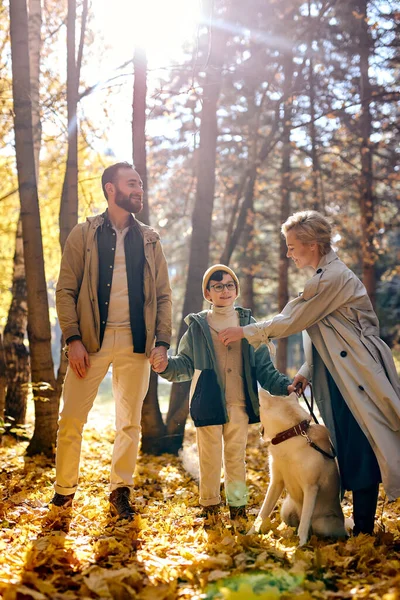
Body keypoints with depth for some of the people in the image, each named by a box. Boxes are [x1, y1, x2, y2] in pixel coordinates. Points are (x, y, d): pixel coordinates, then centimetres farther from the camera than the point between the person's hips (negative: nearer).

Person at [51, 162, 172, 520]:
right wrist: (73, 338, -10)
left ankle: (121, 490, 20)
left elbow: (163, 294, 11)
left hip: (136, 342, 2)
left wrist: (162, 341, 0)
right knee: (72, 419, 0)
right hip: (92, 339, -2)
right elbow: (66, 290, 0)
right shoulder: (84, 234, 4)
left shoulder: (149, 239, 11)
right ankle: (64, 488, 18)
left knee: (130, 422, 7)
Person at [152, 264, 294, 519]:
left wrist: (283, 385, -7)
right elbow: (186, 364, 6)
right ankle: (209, 505, 20)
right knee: (210, 455, 5)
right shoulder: (198, 326, 3)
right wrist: (167, 366, -14)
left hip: (239, 402, 1)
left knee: (236, 455, 8)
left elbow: (263, 366, 7)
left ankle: (238, 505, 19)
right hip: (208, 402, -1)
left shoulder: (248, 324, 6)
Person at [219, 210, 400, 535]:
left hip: (356, 377, -10)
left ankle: (363, 527, 3)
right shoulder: (324, 276, 17)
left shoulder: (333, 278, -16)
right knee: (349, 451, 11)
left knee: (360, 452, -4)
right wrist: (307, 371, 11)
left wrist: (245, 332, -5)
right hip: (338, 377, 10)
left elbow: (292, 321, -14)